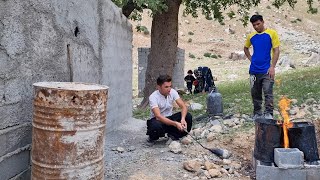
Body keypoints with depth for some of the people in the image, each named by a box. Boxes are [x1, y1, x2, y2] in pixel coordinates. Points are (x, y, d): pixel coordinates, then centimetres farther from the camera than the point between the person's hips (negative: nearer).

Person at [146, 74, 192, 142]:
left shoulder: (172, 92, -10)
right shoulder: (153, 97, -24)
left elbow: (183, 107, -14)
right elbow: (158, 116, -34)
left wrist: (183, 119, -36)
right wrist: (175, 124, -43)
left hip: (169, 118, 5)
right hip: (157, 120, -5)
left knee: (188, 116, -18)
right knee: (156, 126, -40)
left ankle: (173, 135, -1)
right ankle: (153, 137, -3)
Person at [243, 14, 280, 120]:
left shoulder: (272, 33, -3)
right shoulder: (251, 36, 9)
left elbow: (276, 51, -6)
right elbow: (246, 48, 26)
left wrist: (272, 67, -13)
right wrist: (251, 59, 11)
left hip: (266, 70, -4)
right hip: (254, 70, 5)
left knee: (268, 92, -9)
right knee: (255, 94, 11)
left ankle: (268, 114, -3)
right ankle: (257, 114, 24)